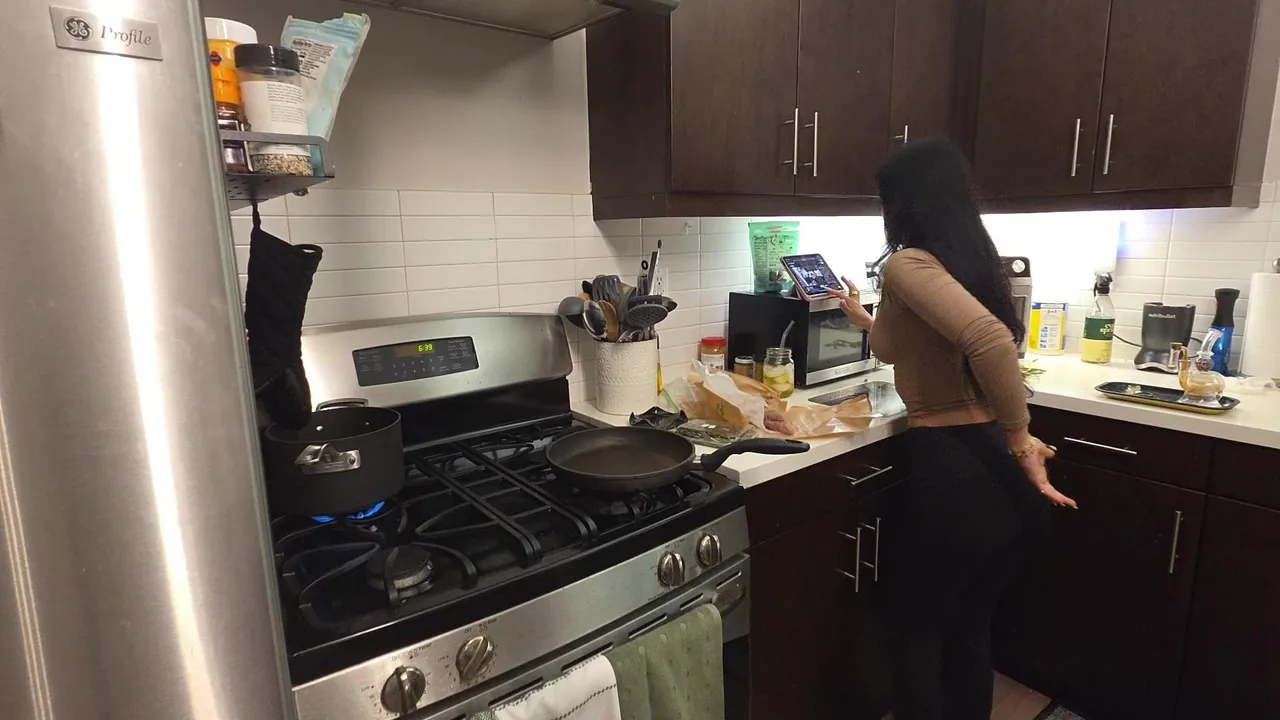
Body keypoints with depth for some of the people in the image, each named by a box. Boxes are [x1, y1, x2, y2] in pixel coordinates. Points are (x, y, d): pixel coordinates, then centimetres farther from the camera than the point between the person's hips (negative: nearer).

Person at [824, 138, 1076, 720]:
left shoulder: (907, 264, -14)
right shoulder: (968, 261, 14)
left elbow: (991, 341, -32)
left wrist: (1019, 439, -19)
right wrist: (864, 319, 40)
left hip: (955, 474, -9)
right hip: (1002, 475, 9)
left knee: (915, 633, 13)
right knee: (970, 629, 25)